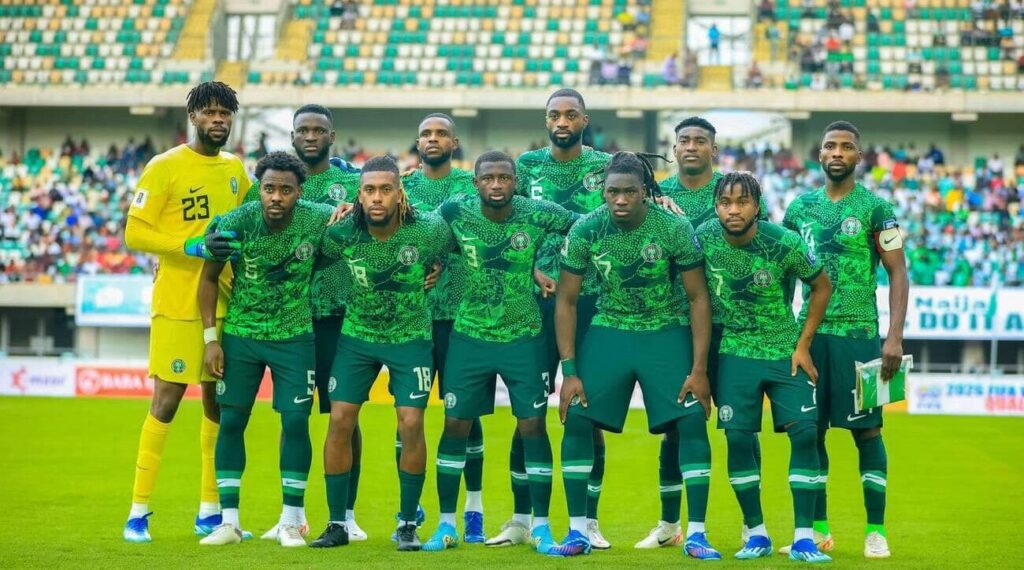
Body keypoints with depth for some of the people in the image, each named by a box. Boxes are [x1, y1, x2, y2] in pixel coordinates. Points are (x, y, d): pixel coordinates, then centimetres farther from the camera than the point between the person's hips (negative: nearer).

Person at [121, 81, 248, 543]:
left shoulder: (235, 169, 12)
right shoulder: (164, 168, -5)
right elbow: (134, 232, -9)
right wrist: (191, 246, -19)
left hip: (225, 301, 6)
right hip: (178, 301, -6)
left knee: (218, 401, 8)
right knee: (166, 399, -7)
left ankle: (210, 511, 16)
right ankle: (138, 511, 0)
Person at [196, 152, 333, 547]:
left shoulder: (319, 221, -17)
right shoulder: (236, 222, -16)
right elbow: (209, 279, -3)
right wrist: (211, 338, -6)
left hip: (295, 337, 0)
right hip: (240, 334, 0)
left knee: (296, 422, -6)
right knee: (230, 421, 0)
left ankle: (291, 521, 7)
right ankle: (229, 522, 9)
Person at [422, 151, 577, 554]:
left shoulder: (539, 215, -12)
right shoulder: (455, 211, -9)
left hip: (524, 336, -1)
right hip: (470, 335, 1)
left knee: (532, 426, -2)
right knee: (456, 425, 3)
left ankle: (541, 526, 8)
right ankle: (447, 524, 15)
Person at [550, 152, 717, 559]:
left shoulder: (675, 229, -17)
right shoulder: (585, 231, -13)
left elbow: (698, 298, -9)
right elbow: (566, 301, -4)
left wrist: (699, 369, -12)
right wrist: (568, 371, -8)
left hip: (667, 333, -1)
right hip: (609, 330, 1)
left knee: (692, 422, -12)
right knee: (577, 419, -10)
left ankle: (696, 535, -3)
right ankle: (578, 531, 2)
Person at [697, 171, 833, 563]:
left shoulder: (785, 244, -17)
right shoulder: (704, 237, -10)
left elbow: (821, 286, -3)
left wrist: (803, 345, -4)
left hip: (786, 353, -1)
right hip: (735, 352, 1)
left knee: (804, 433, -9)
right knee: (737, 438, -5)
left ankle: (803, 538, -3)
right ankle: (756, 534, 10)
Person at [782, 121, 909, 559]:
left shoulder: (875, 208, -1)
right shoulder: (800, 207, 10)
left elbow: (898, 274, -4)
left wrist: (895, 337, -13)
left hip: (858, 334, -4)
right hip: (809, 333, 4)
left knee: (866, 429, -2)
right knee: (810, 429, 5)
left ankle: (876, 530, 4)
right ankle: (818, 528, 14)